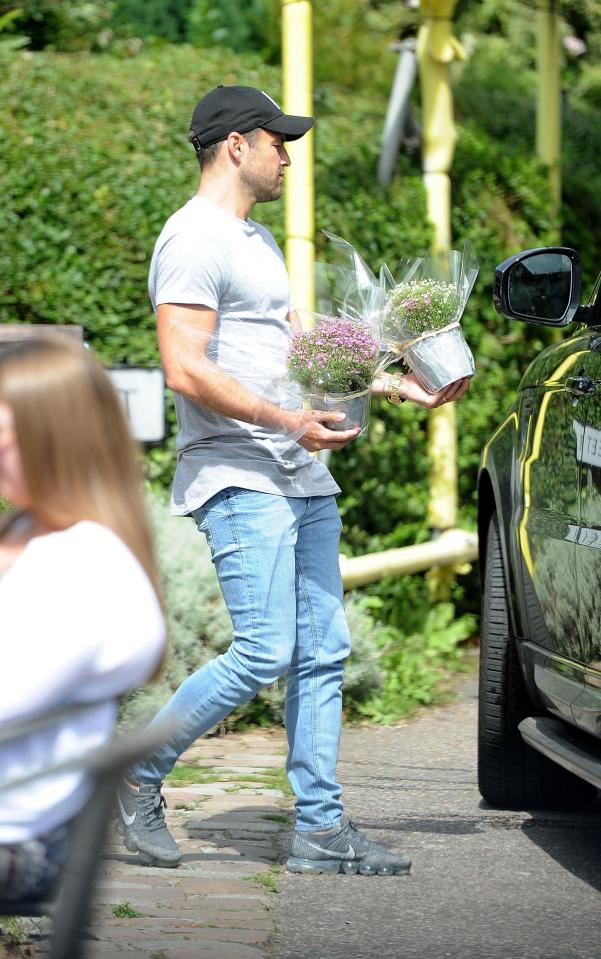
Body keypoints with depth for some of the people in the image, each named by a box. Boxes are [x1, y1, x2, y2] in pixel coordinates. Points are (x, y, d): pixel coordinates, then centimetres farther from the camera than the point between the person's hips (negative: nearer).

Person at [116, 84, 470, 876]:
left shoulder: (257, 241, 22)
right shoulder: (195, 240, -11)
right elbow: (187, 371, -19)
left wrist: (399, 387, 24)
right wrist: (288, 420, -23)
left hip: (302, 479, 10)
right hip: (238, 478, -10)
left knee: (322, 654, 5)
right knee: (265, 654, -14)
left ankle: (321, 827, 7)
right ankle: (137, 777, 1)